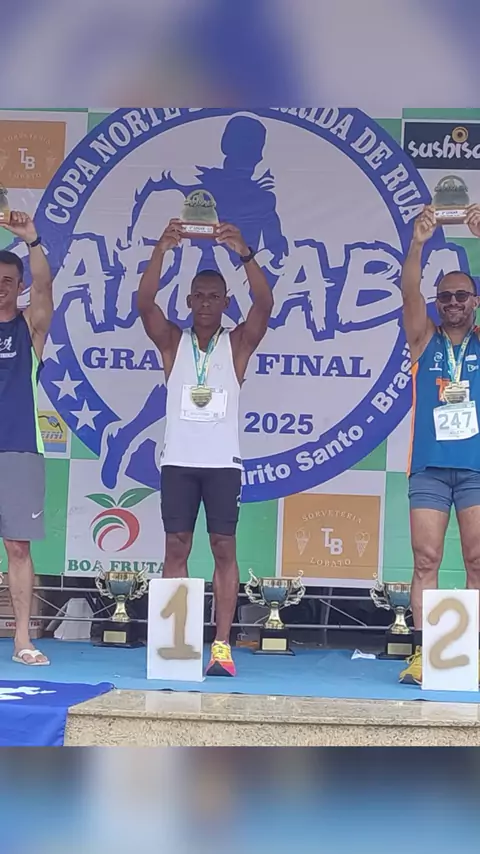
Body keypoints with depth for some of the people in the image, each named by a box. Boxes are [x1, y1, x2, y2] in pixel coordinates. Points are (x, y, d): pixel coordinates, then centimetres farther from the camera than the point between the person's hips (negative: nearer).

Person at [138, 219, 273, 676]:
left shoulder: (237, 344, 3)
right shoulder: (173, 342, 6)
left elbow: (265, 304, -13)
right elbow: (144, 303, -10)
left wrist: (245, 255, -28)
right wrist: (161, 251, -25)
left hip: (222, 462, -1)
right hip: (178, 461, 1)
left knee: (224, 549, -2)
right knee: (176, 548, 1)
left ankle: (222, 645, -2)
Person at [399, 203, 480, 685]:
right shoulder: (424, 341, 10)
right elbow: (409, 293, -5)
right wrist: (418, 243, -20)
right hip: (429, 465, 0)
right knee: (425, 560, -3)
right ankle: (420, 653, -4)